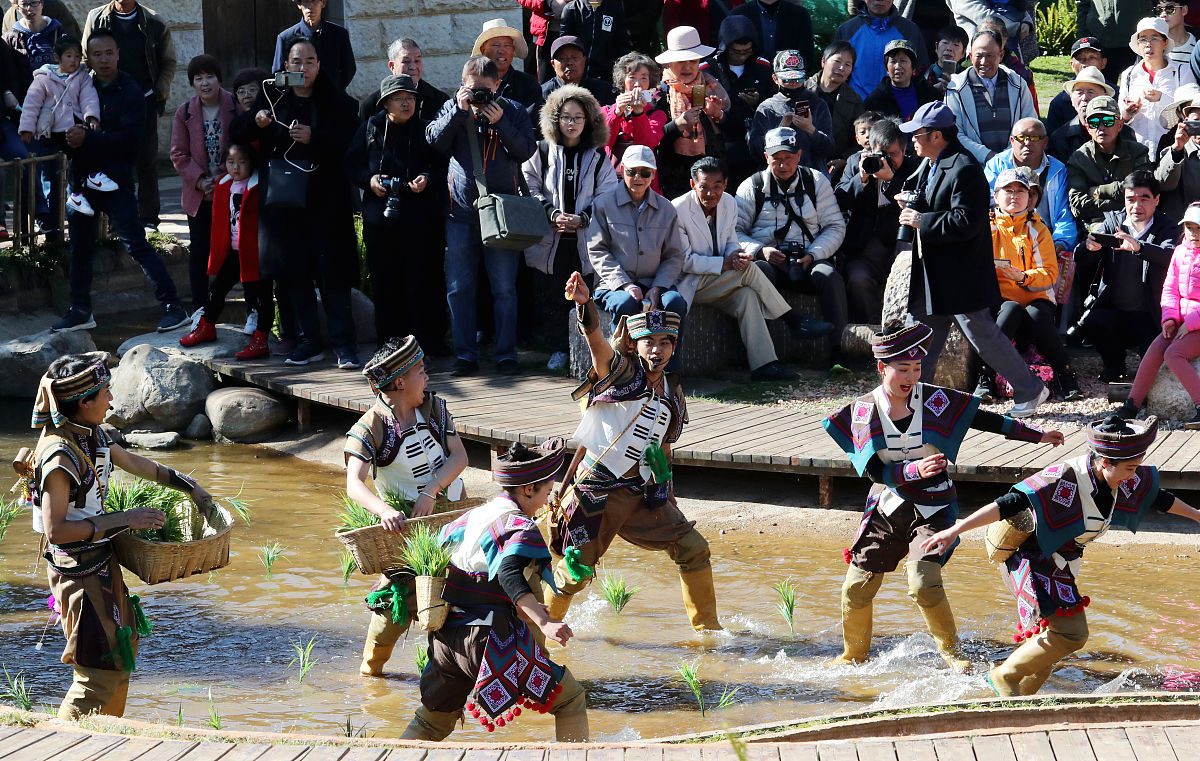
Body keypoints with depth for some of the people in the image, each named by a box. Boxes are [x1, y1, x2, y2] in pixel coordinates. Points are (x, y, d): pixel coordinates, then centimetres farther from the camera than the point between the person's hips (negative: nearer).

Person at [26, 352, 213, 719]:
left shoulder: (92, 433, 3)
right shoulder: (60, 455, -25)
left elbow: (134, 463, 21)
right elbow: (56, 530, -29)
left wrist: (189, 486, 25)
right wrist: (122, 520, -27)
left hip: (102, 561, 10)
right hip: (77, 569, -10)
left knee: (123, 646, 21)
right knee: (100, 668, -7)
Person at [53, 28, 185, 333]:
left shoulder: (130, 91, -7)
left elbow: (130, 136, -16)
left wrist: (88, 138, -22)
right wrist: (71, 136, -7)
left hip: (115, 179, -6)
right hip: (83, 179, 6)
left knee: (135, 243, -10)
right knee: (80, 247, 12)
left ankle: (172, 306, -7)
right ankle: (80, 311, 24)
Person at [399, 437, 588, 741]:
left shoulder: (471, 516, 15)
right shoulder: (520, 526, -9)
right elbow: (509, 575, -27)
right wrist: (545, 623, -37)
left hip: (446, 639, 8)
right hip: (490, 640, -8)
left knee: (431, 721, 22)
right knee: (571, 700, 3)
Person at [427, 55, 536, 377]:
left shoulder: (512, 111, 5)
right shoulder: (452, 108, 10)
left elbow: (526, 151, -4)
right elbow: (435, 141, -4)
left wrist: (499, 122, -14)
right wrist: (459, 110, -13)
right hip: (461, 212, 2)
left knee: (504, 288, -1)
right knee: (459, 288, 2)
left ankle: (505, 354, 6)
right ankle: (465, 355, 9)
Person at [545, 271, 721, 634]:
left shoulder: (673, 393, 11)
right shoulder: (621, 371, -7)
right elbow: (595, 338, -27)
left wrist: (668, 494, 18)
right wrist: (585, 305, -47)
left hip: (641, 494, 6)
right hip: (597, 491, -6)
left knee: (694, 549, 1)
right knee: (575, 571, -1)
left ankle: (707, 628, 16)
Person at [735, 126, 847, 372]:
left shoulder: (816, 181, 13)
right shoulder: (752, 187, 10)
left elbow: (835, 227, 9)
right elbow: (735, 231, 5)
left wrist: (812, 255, -8)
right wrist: (761, 251, -14)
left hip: (807, 258, 1)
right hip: (768, 259, -1)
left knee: (829, 276, -32)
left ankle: (837, 353, -36)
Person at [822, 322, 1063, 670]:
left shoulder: (933, 400, -8)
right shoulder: (863, 410, -7)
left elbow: (984, 420, 3)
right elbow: (873, 470, -12)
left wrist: (1037, 436, 4)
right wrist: (915, 470, -28)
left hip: (932, 510, -2)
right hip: (887, 507, 2)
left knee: (924, 584, -21)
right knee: (856, 587, 0)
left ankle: (952, 652, 0)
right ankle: (854, 655, 25)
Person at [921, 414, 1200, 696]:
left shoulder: (1127, 479, -8)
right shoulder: (1062, 479, -31)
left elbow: (1159, 498, 14)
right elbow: (1007, 505, -34)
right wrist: (954, 531, -40)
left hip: (1060, 566, 8)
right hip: (1032, 560, -8)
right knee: (1070, 633, -20)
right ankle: (1005, 676, -2)